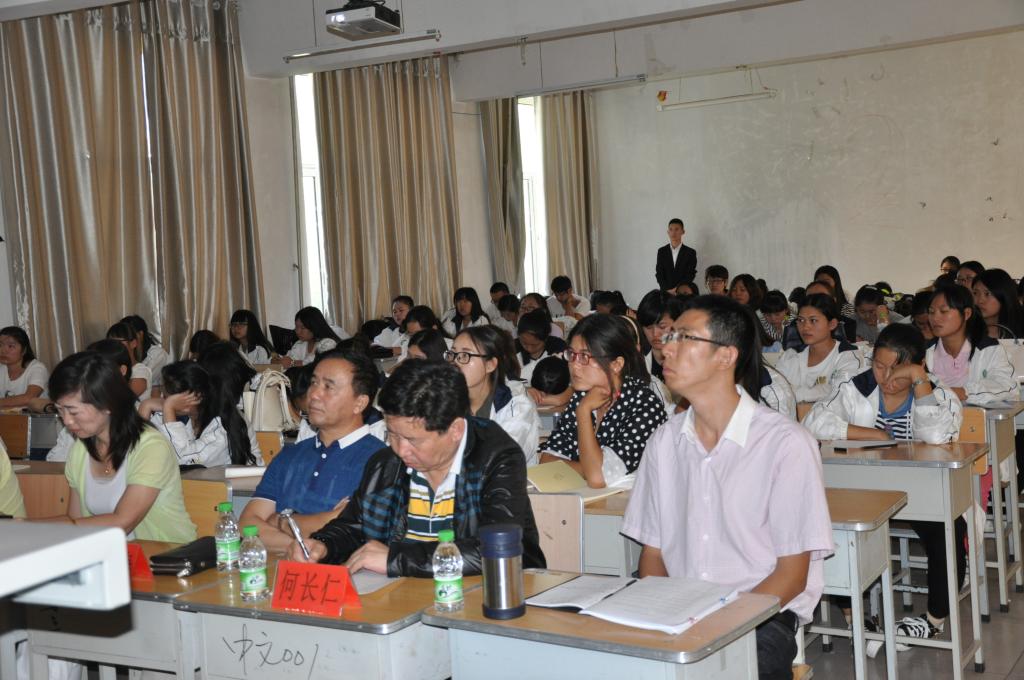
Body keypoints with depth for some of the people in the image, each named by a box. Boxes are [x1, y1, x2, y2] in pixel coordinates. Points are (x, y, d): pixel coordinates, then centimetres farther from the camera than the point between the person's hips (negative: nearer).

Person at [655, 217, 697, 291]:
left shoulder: (690, 252, 3)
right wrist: (668, 290, -11)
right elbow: (659, 274, 3)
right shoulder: (662, 251, 8)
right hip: (665, 292, 1)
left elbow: (690, 275, -1)